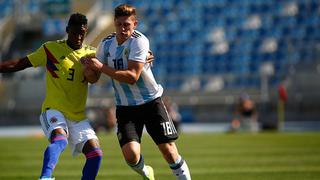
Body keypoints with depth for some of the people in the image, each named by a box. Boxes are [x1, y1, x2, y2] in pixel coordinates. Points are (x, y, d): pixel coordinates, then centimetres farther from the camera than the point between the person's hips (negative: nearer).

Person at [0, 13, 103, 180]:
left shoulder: (91, 53, 11)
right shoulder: (51, 49, 0)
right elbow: (18, 64, 3)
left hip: (78, 116, 5)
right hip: (54, 110, -5)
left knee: (95, 154, -11)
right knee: (60, 140, -35)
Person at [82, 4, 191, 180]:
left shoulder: (139, 41, -17)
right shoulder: (106, 43, 1)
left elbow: (132, 77, -24)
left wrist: (101, 67, -25)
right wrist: (88, 65, -18)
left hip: (151, 101, -3)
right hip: (125, 106, 3)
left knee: (169, 151, -7)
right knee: (130, 154, -14)